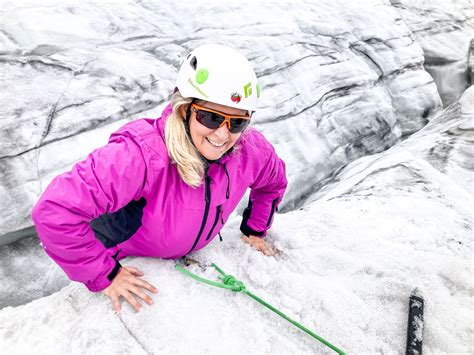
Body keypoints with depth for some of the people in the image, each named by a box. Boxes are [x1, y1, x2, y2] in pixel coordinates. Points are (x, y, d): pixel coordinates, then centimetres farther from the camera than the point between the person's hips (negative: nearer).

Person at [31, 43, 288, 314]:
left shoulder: (252, 150, -25)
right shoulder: (141, 155, -45)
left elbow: (274, 181, 0)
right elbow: (56, 211, -45)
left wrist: (254, 229, 2)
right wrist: (104, 275, -34)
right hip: (125, 261, -3)